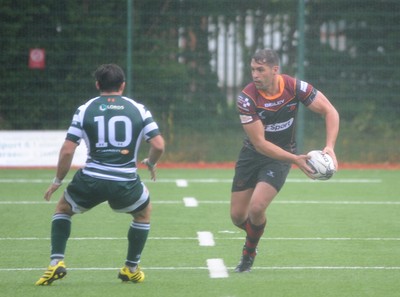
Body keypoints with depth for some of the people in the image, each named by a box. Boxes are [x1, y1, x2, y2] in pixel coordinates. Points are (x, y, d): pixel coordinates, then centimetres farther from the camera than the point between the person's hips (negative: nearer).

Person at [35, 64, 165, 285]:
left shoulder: (84, 110, 5)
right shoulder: (139, 109, 7)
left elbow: (67, 150, 0)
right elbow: (158, 145, 0)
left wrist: (58, 180, 13)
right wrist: (151, 163, 22)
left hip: (91, 180, 0)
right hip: (126, 182, 0)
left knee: (63, 208, 28)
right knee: (144, 212, 32)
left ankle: (56, 262, 12)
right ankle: (131, 269, 34)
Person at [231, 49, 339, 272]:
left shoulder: (294, 87, -19)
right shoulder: (247, 97, -22)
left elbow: (330, 111, -12)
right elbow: (260, 143, -22)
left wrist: (330, 147, -27)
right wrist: (295, 159, -32)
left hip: (281, 157, -1)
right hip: (252, 154, 1)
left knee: (256, 208, -20)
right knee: (237, 216, 2)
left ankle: (249, 253, 9)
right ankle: (255, 233, 39)